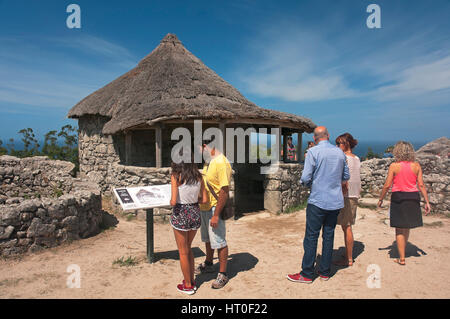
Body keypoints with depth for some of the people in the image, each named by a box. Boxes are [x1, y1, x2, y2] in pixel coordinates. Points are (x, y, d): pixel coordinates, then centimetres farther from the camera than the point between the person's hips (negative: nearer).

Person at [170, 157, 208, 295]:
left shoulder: (176, 176, -15)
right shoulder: (198, 176, -2)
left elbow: (173, 201, -19)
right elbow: (205, 200, -1)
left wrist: (171, 201, 3)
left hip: (181, 215, -4)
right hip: (195, 213, 5)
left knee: (183, 252, 14)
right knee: (188, 248, 25)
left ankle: (188, 285, 28)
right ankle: (192, 281, 34)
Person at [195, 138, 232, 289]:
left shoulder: (221, 163, -23)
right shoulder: (208, 161, 8)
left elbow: (224, 191, -25)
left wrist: (216, 215, -25)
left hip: (214, 209, -9)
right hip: (204, 207, 9)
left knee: (219, 242, 2)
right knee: (207, 239, 24)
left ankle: (222, 274, 17)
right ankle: (208, 264, 43)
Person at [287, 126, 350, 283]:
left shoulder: (313, 151, -10)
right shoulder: (340, 152, 6)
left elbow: (305, 178, -15)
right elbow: (346, 176, 14)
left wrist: (308, 182, 7)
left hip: (318, 201, -5)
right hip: (336, 201, 6)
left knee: (311, 237, 1)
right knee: (329, 236, 12)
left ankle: (307, 274, 9)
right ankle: (325, 272, 22)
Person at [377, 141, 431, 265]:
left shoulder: (394, 166, -8)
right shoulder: (416, 165, 0)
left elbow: (387, 185, -9)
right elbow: (421, 185, -1)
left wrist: (380, 199, 2)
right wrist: (427, 202, 4)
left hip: (398, 197, -4)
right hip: (413, 197, 4)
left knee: (399, 229, 6)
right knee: (406, 227, 20)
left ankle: (402, 258, 9)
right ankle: (402, 252, 36)